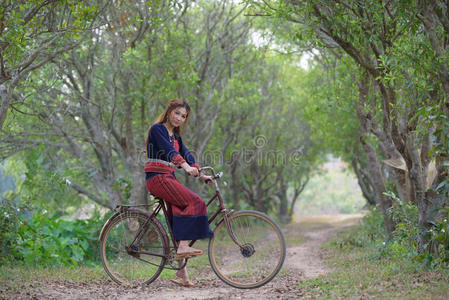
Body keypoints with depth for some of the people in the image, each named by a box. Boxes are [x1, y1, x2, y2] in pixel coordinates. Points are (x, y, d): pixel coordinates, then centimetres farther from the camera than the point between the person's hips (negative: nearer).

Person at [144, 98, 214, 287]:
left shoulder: (175, 136, 21)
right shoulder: (157, 129, -5)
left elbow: (186, 154, 14)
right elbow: (169, 150, -21)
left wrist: (201, 175, 2)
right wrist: (186, 166, -35)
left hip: (168, 178, 8)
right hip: (157, 177, -8)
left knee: (179, 214, 0)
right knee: (193, 202, -21)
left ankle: (181, 273, -1)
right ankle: (183, 246, -26)